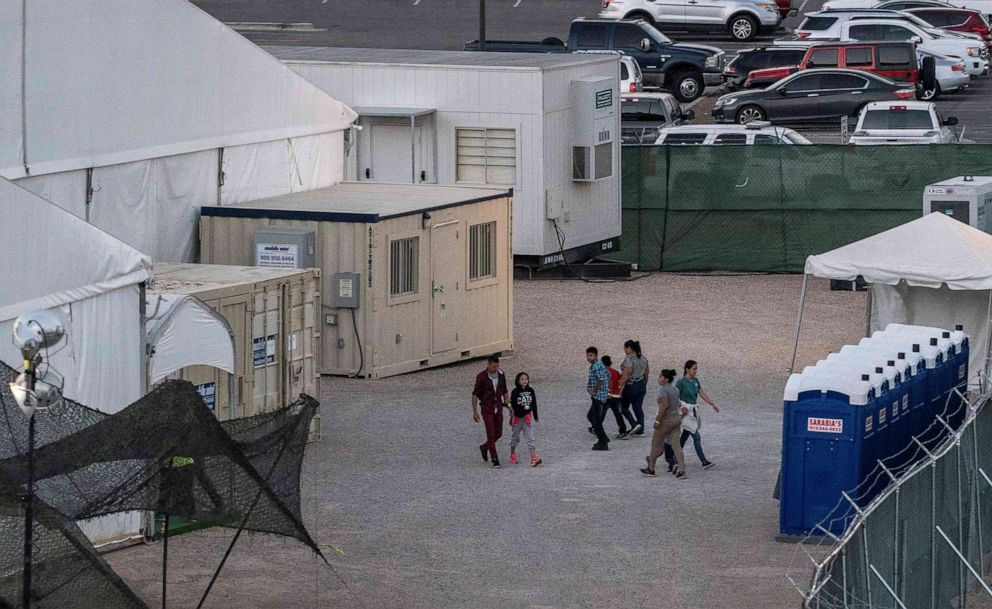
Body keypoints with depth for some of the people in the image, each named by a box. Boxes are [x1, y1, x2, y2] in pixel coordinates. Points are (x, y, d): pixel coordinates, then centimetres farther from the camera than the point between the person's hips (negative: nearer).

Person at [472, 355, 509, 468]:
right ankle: (495, 460, -2)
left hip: (498, 407, 5)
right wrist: (475, 412, -12)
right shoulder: (482, 377, -14)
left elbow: (504, 392, 12)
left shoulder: (501, 375, 0)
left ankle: (484, 447, 36)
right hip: (487, 408, -5)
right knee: (491, 434, -8)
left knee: (498, 433, 8)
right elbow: (475, 395, -9)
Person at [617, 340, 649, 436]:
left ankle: (634, 424, -7)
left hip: (631, 386, -8)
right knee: (638, 407, 11)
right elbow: (647, 372, 14)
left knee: (624, 407, 7)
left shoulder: (629, 358, -17)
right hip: (641, 386, 8)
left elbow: (627, 374, -24)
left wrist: (620, 386, -22)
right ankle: (640, 431, 11)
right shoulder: (643, 358, 9)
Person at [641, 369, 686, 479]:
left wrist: (657, 420, -23)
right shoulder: (675, 390, 10)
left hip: (666, 420, -8)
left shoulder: (663, 390, -16)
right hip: (676, 419, 8)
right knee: (676, 445, 4)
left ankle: (650, 468, 21)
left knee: (656, 444, 9)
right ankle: (681, 471, -5)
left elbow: (665, 406, -25)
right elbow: (679, 405, 15)